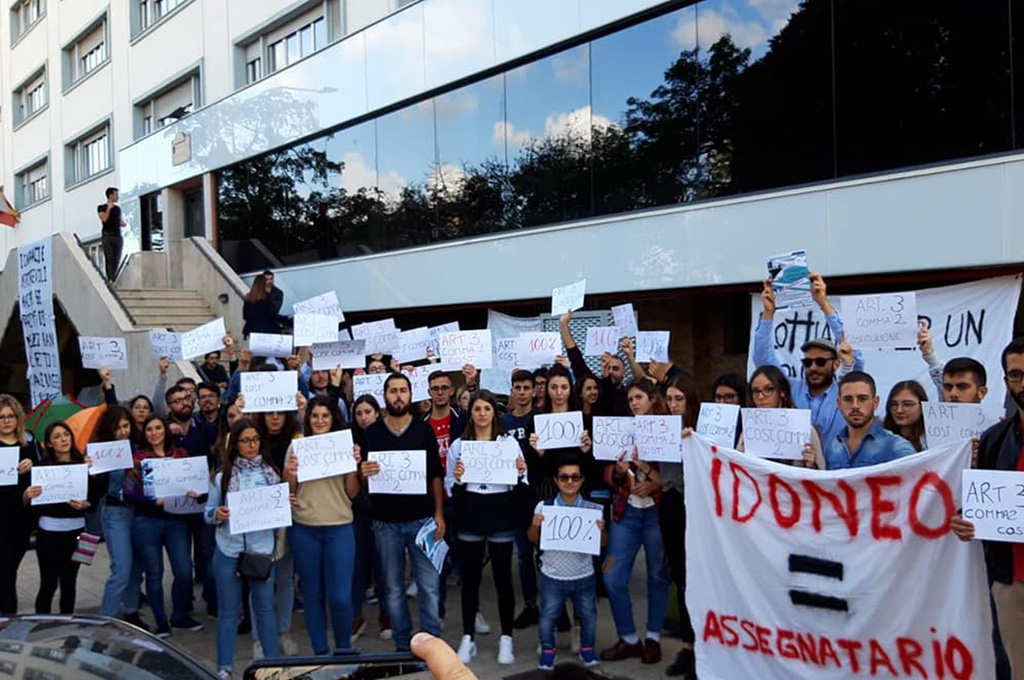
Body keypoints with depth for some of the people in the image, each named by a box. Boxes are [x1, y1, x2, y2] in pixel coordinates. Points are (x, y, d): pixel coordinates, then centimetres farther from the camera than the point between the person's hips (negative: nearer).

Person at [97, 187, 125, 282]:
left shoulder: (118, 208, 19)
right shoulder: (101, 207, 6)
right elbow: (104, 219, -9)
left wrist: (123, 223, 6)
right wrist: (109, 208, -11)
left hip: (118, 236, 4)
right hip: (107, 236, -4)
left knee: (117, 260, -2)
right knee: (109, 259, -10)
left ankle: (115, 280, -2)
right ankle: (110, 279, -15)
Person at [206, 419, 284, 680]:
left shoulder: (270, 473, 3)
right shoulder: (222, 476, 1)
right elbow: (208, 512, 4)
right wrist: (217, 514, -17)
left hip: (262, 550, 0)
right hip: (228, 552, 0)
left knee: (265, 607, 9)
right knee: (228, 611, 9)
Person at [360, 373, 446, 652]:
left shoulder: (424, 430, 2)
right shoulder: (371, 433, 3)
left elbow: (436, 475, 4)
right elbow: (360, 477, 7)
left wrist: (439, 513, -2)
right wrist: (363, 473, -17)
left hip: (422, 518, -1)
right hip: (386, 522, 1)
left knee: (430, 586, 1)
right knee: (393, 588, 10)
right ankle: (402, 644, 23)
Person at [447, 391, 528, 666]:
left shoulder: (509, 442, 2)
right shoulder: (458, 445, 5)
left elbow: (520, 486, 5)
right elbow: (450, 489, 5)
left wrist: (520, 474, -16)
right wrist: (457, 479, -16)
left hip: (501, 518, -1)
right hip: (470, 517, 1)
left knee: (503, 578, 5)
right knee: (470, 578, 7)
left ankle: (506, 638, 16)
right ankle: (468, 638, 19)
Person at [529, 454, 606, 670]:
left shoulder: (593, 509, -7)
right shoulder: (544, 506, -8)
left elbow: (603, 544, 0)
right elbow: (534, 540, 0)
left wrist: (601, 530, -20)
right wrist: (535, 525, -20)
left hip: (584, 576, 1)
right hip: (552, 576, -1)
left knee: (588, 614, 15)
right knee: (548, 615, 10)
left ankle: (587, 648, 38)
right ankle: (548, 649, 31)